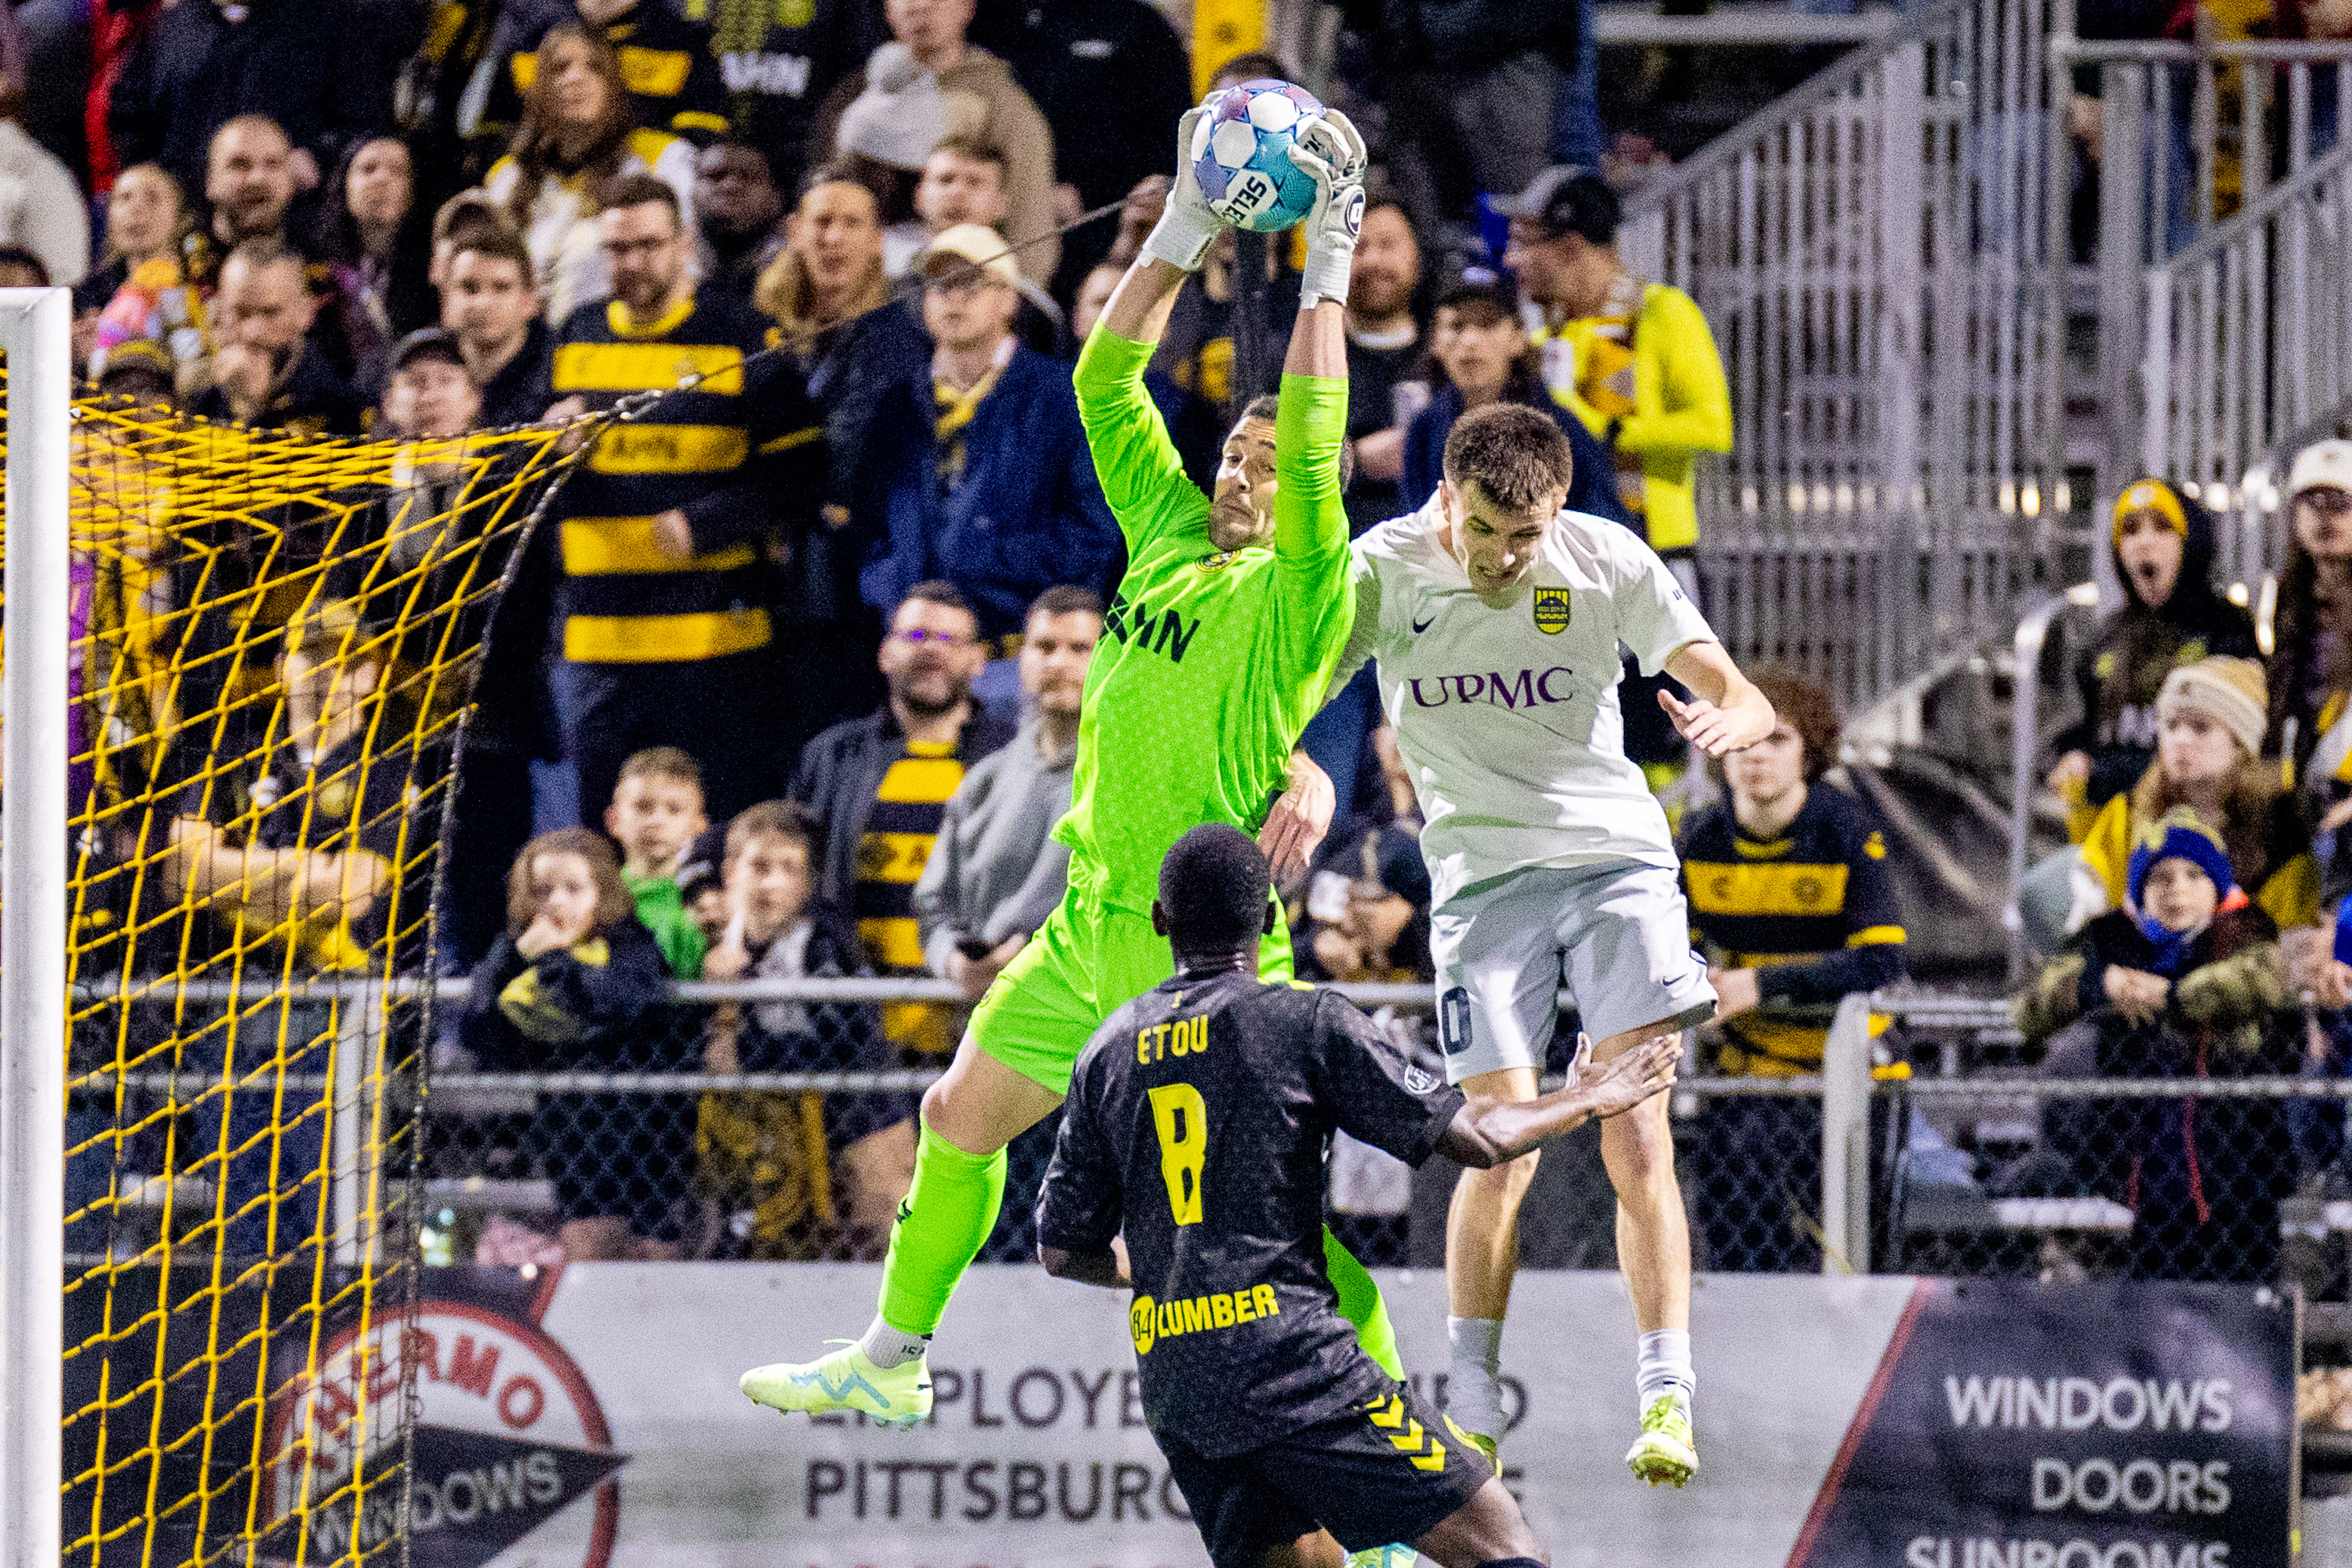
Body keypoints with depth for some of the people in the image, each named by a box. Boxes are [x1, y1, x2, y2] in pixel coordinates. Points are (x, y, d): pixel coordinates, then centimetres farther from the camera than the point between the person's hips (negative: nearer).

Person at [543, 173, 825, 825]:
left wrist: (705, 524, -17)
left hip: (713, 648, -4)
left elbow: (798, 484, -4)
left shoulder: (742, 344, -1)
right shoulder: (573, 341, 12)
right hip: (599, 648, 4)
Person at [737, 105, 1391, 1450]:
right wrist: (1187, 231, 5)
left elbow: (1315, 453, -23)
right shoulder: (1166, 537, 9)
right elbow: (1108, 382, 11)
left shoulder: (1297, 597, -9)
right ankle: (892, 1360, 33)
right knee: (960, 1119, 17)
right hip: (1091, 927, 8)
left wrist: (1328, 278, -20)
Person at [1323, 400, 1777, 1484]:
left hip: (1616, 855, 0)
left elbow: (1742, 698, -8)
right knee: (1501, 1151, -9)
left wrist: (1727, 721, -32)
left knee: (1637, 1146, -11)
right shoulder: (1384, 570, -8)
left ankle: (1666, 1398, -8)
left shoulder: (1607, 562, -7)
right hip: (1482, 875, 0)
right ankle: (1470, 1410, 5)